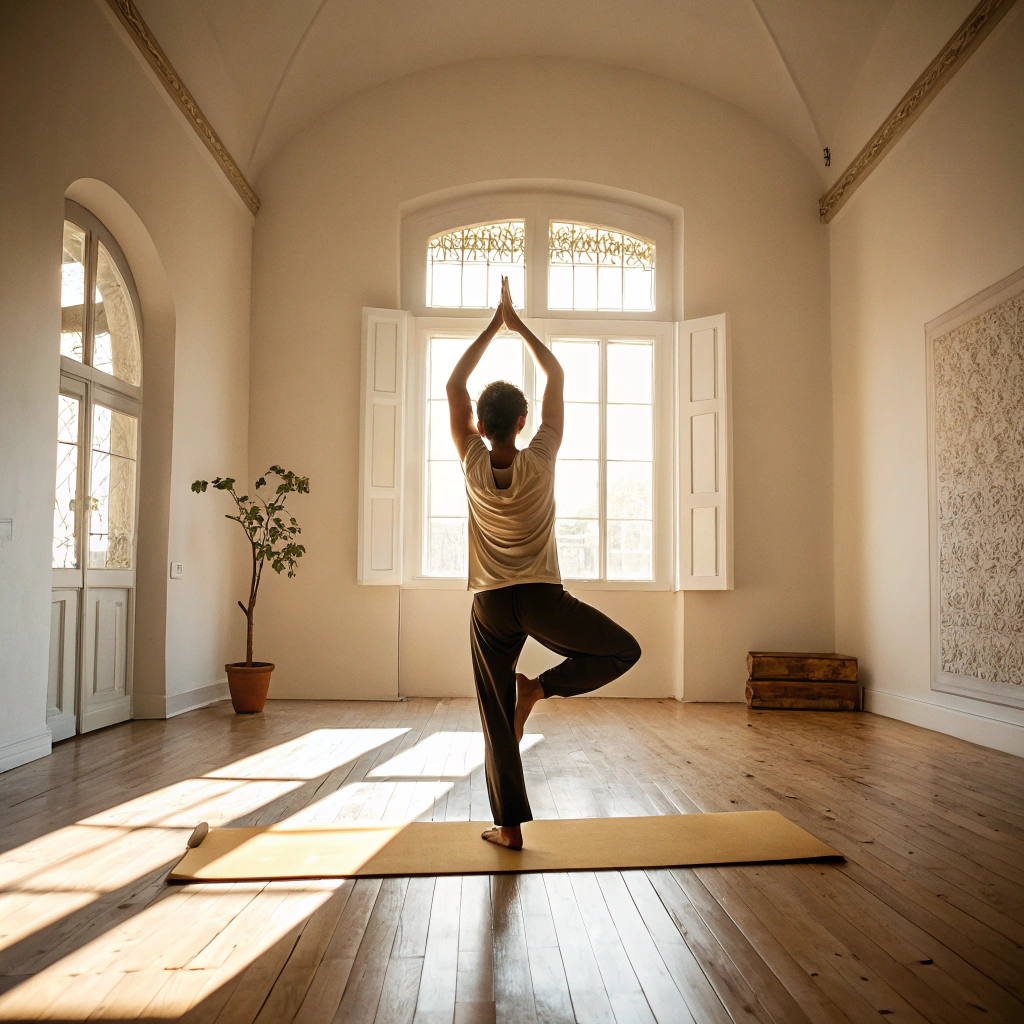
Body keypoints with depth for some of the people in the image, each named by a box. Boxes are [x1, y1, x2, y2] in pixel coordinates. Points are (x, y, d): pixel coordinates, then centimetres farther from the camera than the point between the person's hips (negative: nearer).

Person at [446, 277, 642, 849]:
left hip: (491, 607, 2)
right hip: (543, 598, -2)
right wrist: (520, 325, 10)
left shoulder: (474, 465, -4)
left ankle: (509, 826, 12)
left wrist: (494, 324, 9)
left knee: (497, 719, 10)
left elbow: (455, 385, 6)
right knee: (624, 650, 16)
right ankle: (540, 687, -2)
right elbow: (557, 377, 3)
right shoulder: (540, 462, -7)